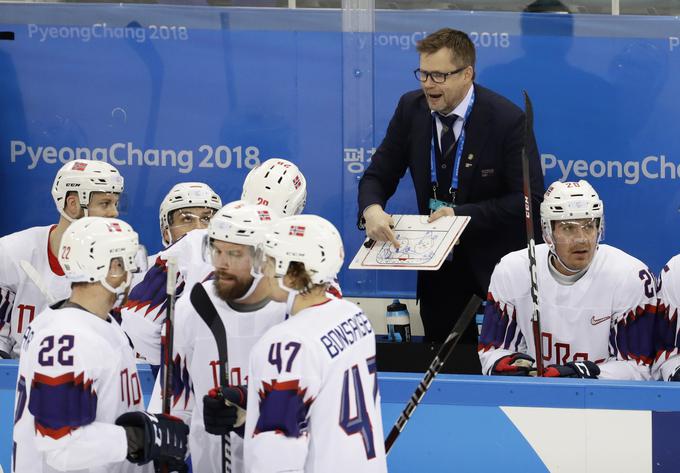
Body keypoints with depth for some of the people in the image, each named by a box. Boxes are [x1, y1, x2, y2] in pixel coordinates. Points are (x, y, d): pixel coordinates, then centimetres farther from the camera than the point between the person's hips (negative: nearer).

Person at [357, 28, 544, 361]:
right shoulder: (411, 109, -3)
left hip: (497, 258, -4)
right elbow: (377, 175, 2)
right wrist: (371, 209, -22)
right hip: (438, 264, 4)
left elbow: (529, 200, -18)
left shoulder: (508, 119, -18)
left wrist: (462, 215, -24)